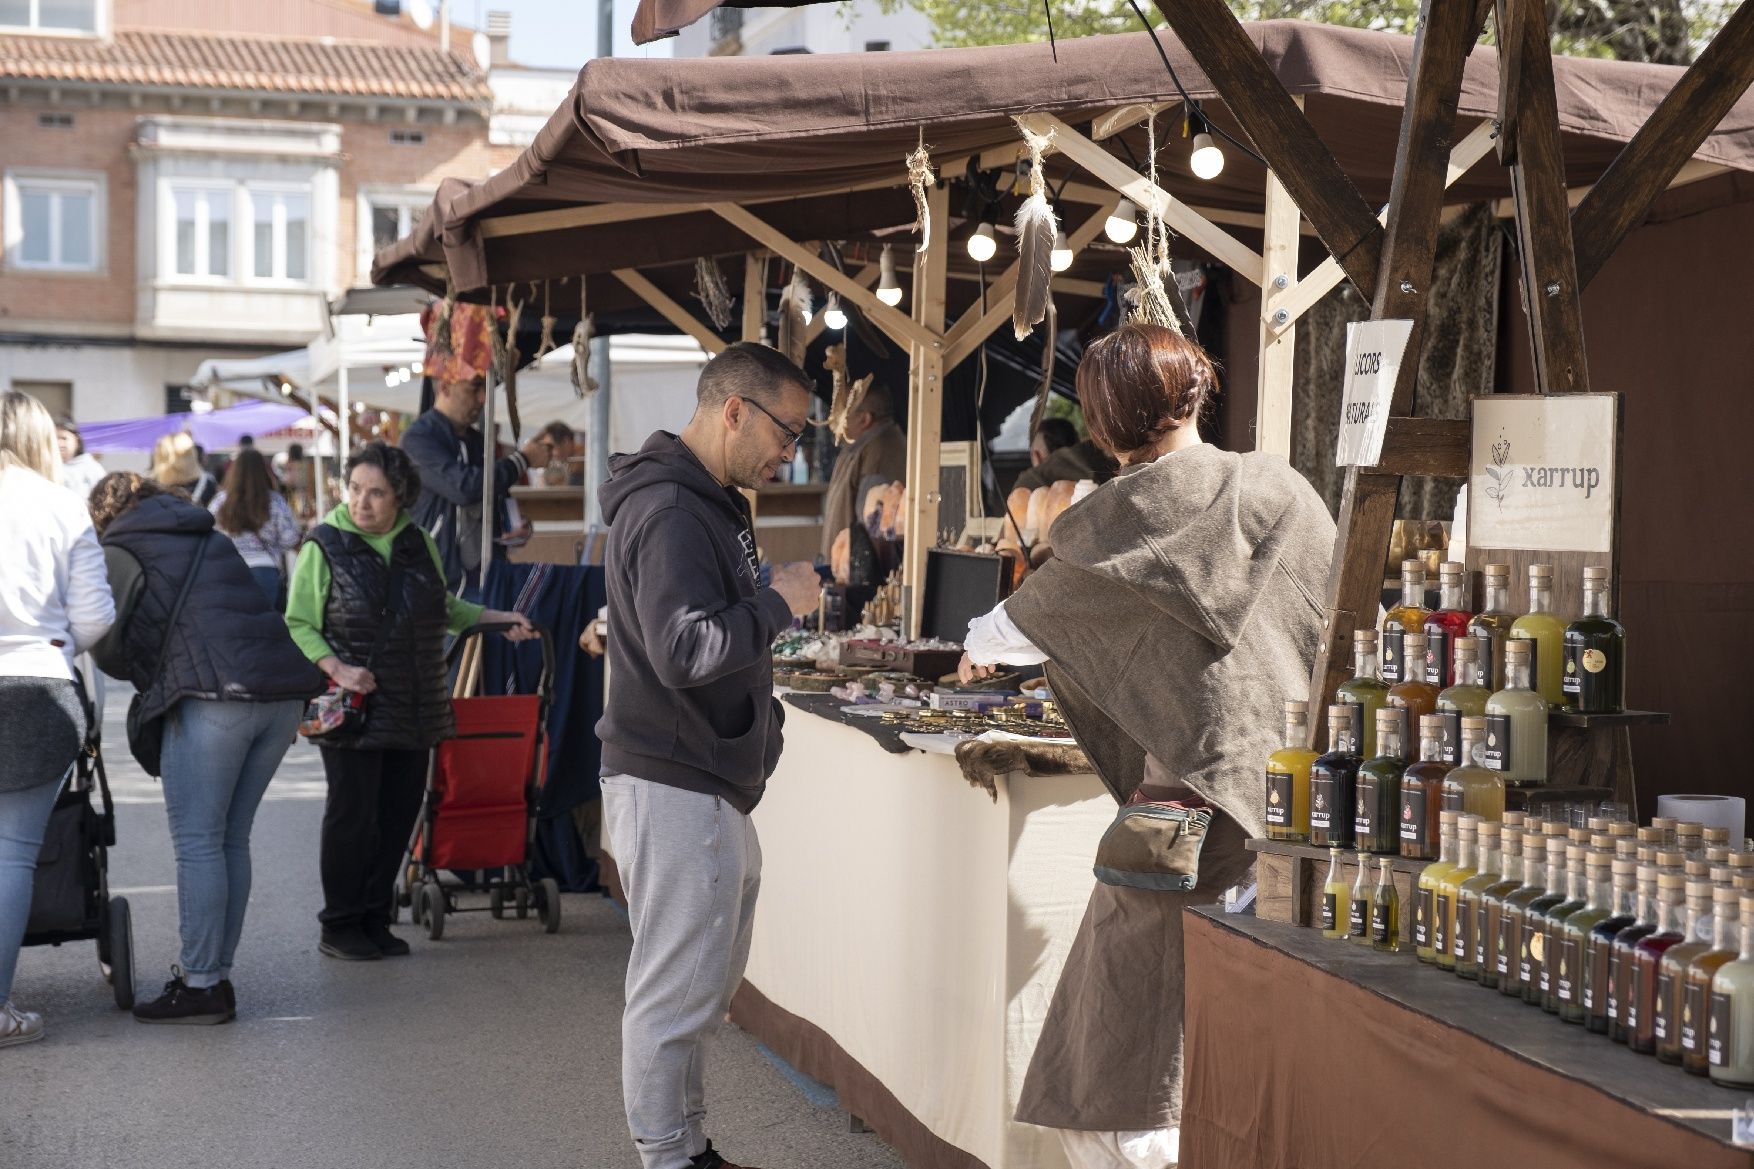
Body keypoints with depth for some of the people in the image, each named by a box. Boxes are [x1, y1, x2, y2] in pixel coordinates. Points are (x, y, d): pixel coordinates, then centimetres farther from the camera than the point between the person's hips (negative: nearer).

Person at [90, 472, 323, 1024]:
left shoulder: (121, 548, 10)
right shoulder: (209, 539, 29)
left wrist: (150, 682, 19)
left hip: (214, 696, -7)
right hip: (285, 690, 7)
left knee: (197, 843, -2)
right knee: (231, 841, 13)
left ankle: (201, 986, -2)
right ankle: (216, 974, 17)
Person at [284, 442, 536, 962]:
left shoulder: (419, 544, 9)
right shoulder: (324, 547, -6)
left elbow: (444, 609, 23)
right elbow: (298, 626, -6)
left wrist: (497, 619, 14)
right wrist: (336, 668, -19)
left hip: (414, 712, 5)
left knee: (399, 813, 8)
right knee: (352, 814, -2)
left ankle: (375, 919, 20)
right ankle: (339, 927, 11)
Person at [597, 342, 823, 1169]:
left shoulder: (712, 503, 15)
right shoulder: (669, 514, -19)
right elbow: (685, 650, -28)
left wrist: (771, 603, 7)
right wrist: (779, 604, -17)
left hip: (708, 785, 11)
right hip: (674, 790, -11)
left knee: (706, 986, 19)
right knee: (676, 996, -2)